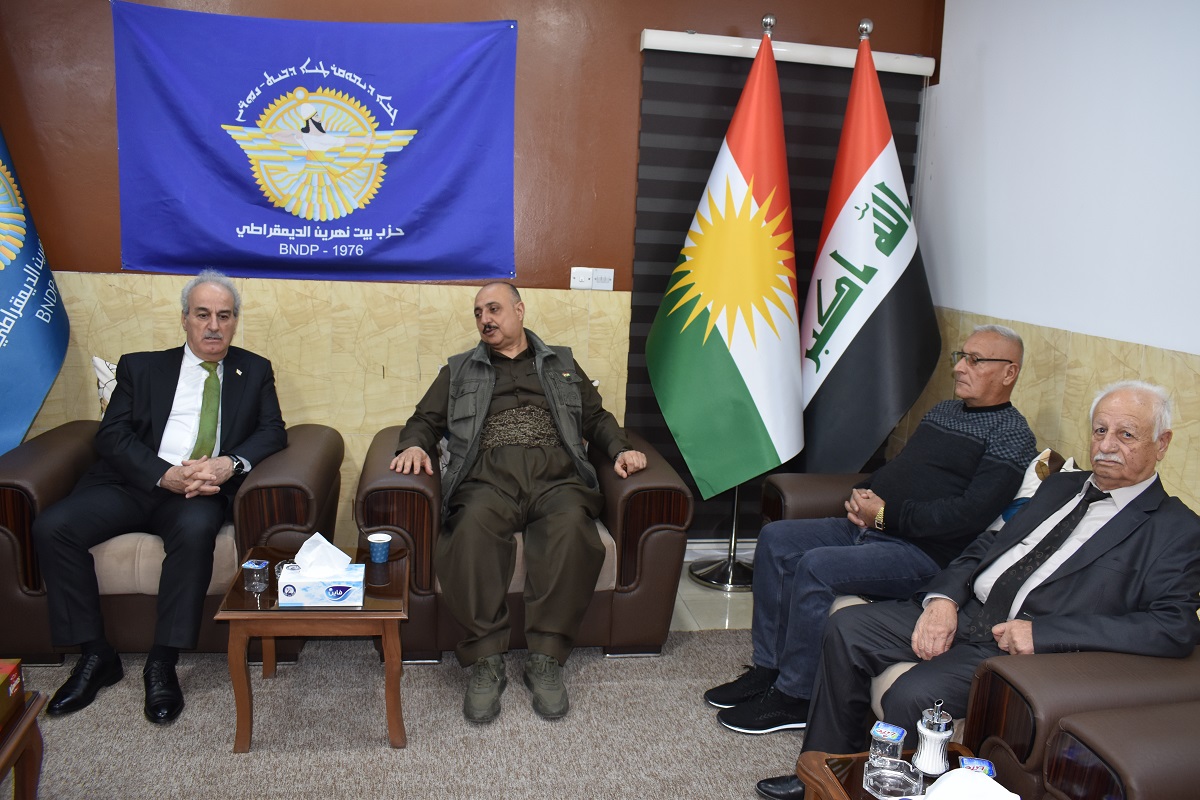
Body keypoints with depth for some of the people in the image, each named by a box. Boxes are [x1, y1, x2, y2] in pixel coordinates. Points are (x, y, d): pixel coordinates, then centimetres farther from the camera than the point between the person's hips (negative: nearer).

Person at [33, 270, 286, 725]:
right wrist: (167, 475, -15)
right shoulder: (141, 367, 15)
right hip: (132, 484, 2)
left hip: (201, 492, -1)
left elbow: (273, 432, 6)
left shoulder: (255, 372, 17)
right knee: (51, 527, -22)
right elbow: (112, 436, 3)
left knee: (197, 528, -36)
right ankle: (95, 655, -9)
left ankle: (162, 665, -25)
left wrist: (231, 464, -16)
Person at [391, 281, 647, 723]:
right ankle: (485, 660, -30)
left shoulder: (561, 363, 30)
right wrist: (414, 445, -1)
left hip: (556, 476, 0)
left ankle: (546, 658, -29)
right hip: (489, 478, 0)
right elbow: (426, 419, 23)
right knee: (474, 527, -37)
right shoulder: (460, 370, 30)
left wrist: (620, 449, 5)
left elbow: (596, 418, 26)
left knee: (571, 526, -36)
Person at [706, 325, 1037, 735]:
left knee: (816, 566, -27)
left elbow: (969, 514, -20)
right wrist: (862, 494, 2)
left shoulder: (1012, 436, -8)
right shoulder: (943, 410, 19)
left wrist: (886, 514, -18)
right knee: (776, 539, -2)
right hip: (871, 528, 9)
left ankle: (794, 696, -12)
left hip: (926, 552, -9)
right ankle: (767, 667, 4)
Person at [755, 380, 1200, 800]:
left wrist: (1043, 632, -22)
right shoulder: (1062, 486, 19)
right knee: (846, 629, -6)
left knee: (912, 696, -29)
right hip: (961, 613, 7)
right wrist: (943, 597, -4)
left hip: (1025, 647, -7)